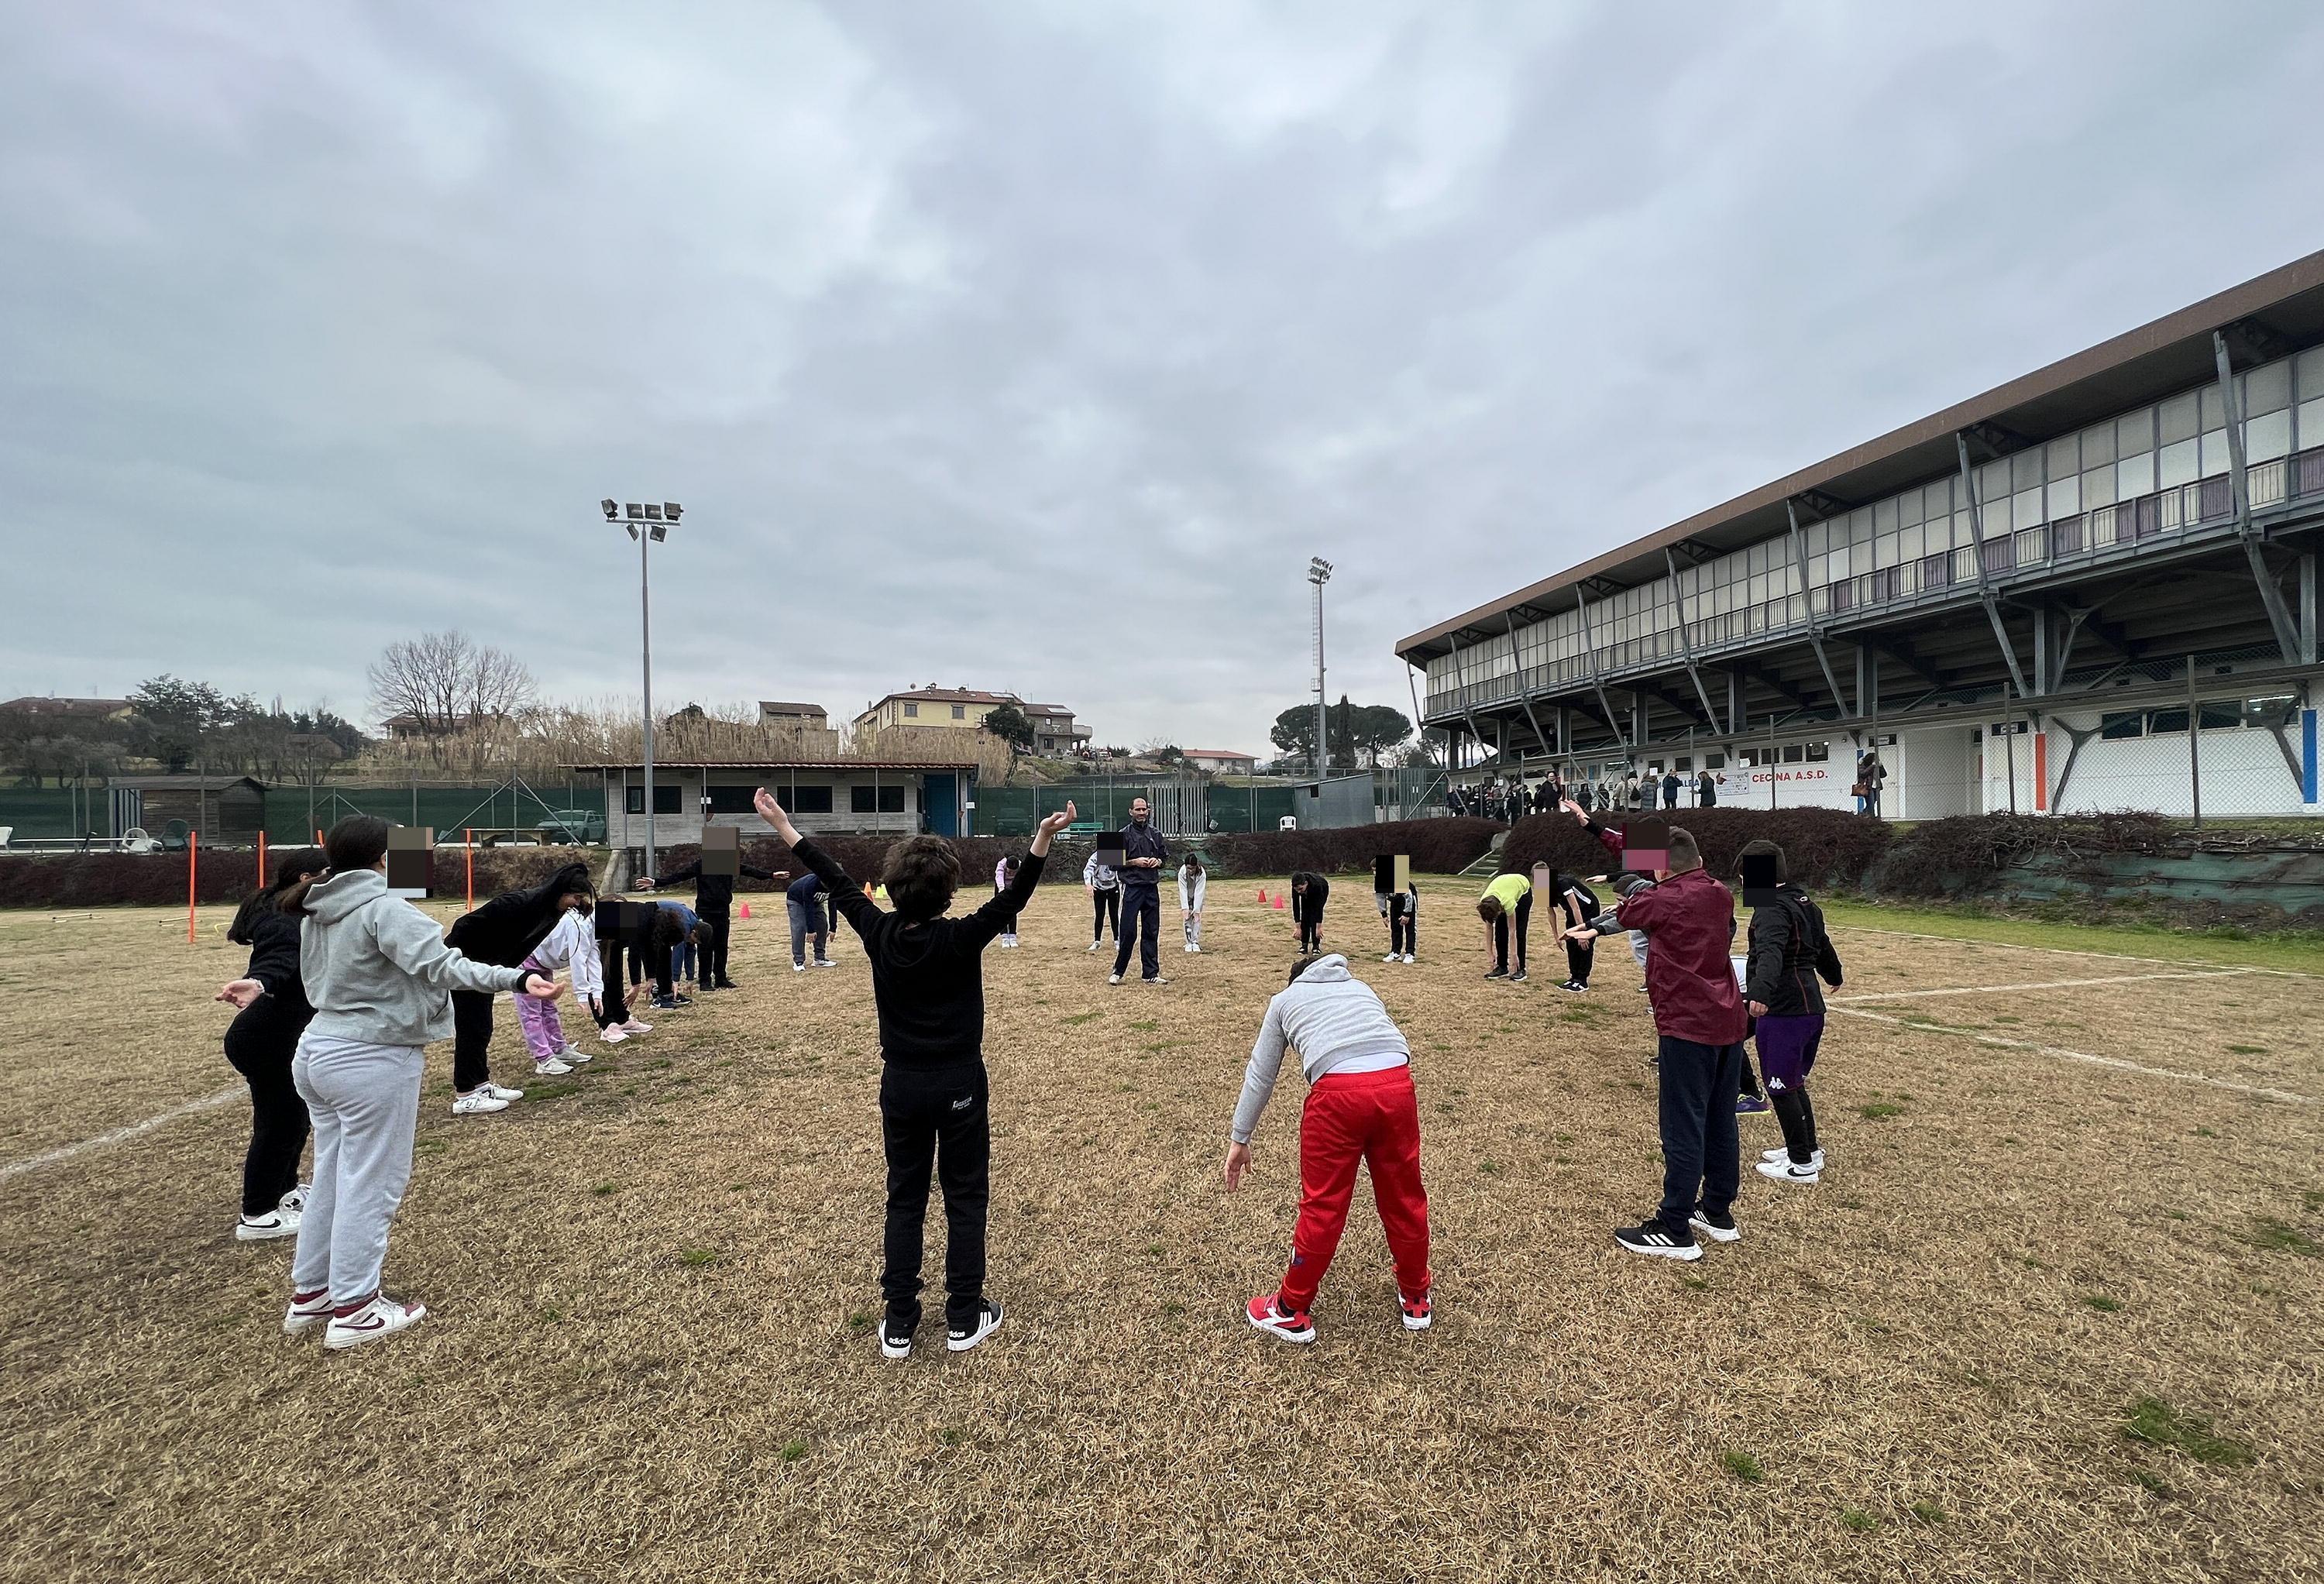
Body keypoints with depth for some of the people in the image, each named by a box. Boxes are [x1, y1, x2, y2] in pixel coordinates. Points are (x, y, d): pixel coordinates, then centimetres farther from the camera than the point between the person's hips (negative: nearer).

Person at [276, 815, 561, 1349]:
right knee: (371, 1184, 2)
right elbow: (441, 964, -32)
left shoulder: (316, 913, 6)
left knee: (332, 1176, 20)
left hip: (319, 1050, 9)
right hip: (372, 1061, -9)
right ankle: (354, 1310, 11)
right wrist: (516, 979, -41)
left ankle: (310, 1294, 31)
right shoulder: (382, 907, -19)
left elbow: (320, 978, 17)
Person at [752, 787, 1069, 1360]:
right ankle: (964, 1319, 19)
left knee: (904, 1200, 15)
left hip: (902, 1084, 3)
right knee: (965, 1198, 11)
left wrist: (783, 826, 11)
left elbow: (838, 883, 0)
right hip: (959, 1084, -3)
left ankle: (898, 1325, 21)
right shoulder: (961, 939, -19)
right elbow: (1013, 899, -20)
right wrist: (1043, 839, -31)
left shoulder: (879, 933, -10)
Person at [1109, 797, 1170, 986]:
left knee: (1151, 932, 7)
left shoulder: (1155, 834, 12)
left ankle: (1151, 974, 12)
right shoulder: (1124, 834, -1)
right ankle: (1118, 972, 7)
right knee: (1128, 932, -7)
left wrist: (1158, 861, -2)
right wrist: (1134, 862, -14)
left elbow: (1165, 856, 20)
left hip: (1152, 888, 5)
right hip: (1132, 888, -4)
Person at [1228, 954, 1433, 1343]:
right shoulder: (1361, 988, 35)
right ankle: (1415, 1299, 38)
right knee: (1404, 1196, 19)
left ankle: (1291, 1311, 25)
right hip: (1398, 1082, 3)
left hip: (1338, 1090, -3)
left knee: (1323, 1205, 9)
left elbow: (1259, 1076, 28)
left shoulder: (1285, 998, 28)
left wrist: (1239, 1139, 34)